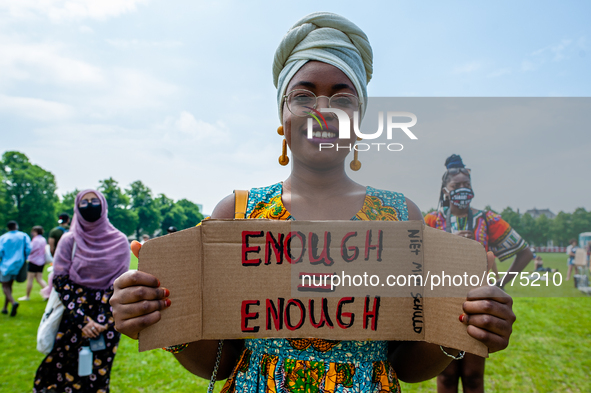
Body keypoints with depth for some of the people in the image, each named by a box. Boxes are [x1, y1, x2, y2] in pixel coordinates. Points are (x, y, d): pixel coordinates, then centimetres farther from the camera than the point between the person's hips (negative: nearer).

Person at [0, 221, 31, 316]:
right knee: (9, 285, 16)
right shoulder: (23, 236, -1)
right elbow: (28, 248, -10)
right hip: (18, 264, 3)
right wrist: (24, 259, 5)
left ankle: (13, 302, -23)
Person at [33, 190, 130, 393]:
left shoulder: (119, 241, -2)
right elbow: (60, 280, -5)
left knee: (97, 374, 7)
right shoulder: (69, 240, -2)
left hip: (107, 318, 0)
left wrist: (103, 320, -10)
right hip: (74, 314, 0)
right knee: (65, 371, 5)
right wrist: (81, 320, -13)